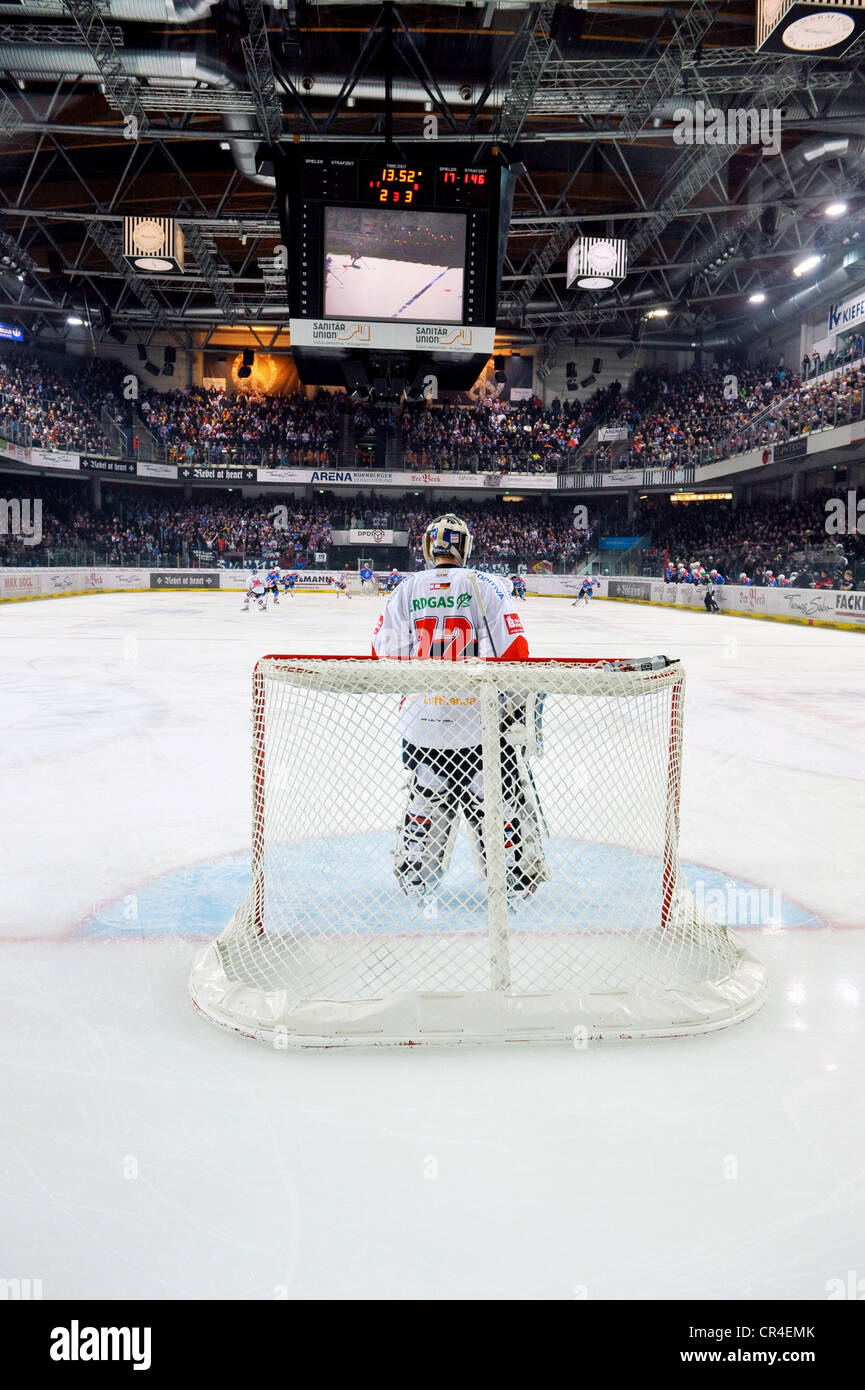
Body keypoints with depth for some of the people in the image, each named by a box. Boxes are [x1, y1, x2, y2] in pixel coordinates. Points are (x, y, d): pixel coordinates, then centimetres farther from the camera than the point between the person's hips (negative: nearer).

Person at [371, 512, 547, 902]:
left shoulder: (406, 591, 1)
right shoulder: (486, 586, -7)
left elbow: (385, 653, 6)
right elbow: (512, 654, -12)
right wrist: (523, 705, 0)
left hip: (421, 721, 3)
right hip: (483, 721, -3)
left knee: (426, 797, 21)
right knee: (499, 800, 12)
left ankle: (413, 877, 31)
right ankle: (516, 876, 22)